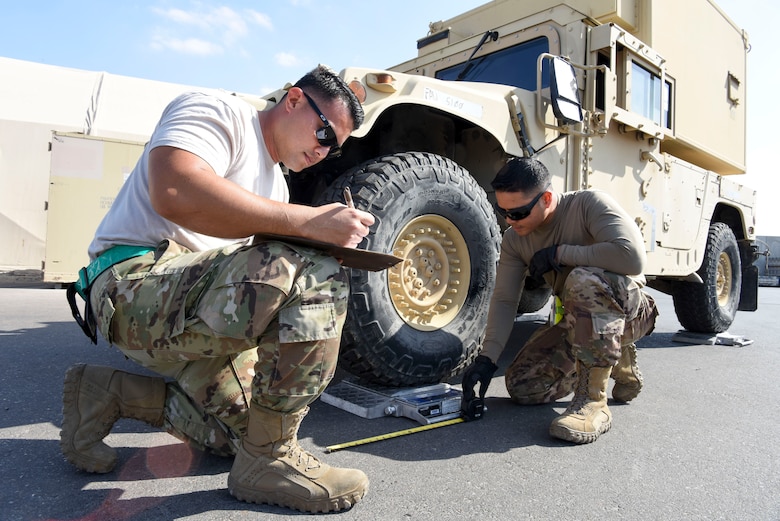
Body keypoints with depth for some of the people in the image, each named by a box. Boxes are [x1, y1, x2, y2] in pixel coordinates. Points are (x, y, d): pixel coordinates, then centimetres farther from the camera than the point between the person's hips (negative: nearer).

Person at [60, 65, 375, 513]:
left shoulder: (275, 184, 21)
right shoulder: (220, 112, -5)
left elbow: (253, 273, 16)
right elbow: (174, 193, -27)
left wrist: (335, 240, -1)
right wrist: (307, 221, -28)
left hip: (193, 314, 10)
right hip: (136, 283, -10)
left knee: (250, 428, 8)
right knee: (315, 278, -30)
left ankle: (112, 394, 19)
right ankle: (270, 460, -15)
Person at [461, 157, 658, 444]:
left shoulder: (589, 203, -22)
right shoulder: (514, 239, -5)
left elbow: (632, 256, -37)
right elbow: (504, 299, -9)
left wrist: (558, 253, -28)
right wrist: (486, 359, -19)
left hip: (629, 310, -6)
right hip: (581, 319, 7)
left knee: (584, 280, -38)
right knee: (521, 386, -4)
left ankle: (592, 401, -27)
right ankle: (614, 361, 16)